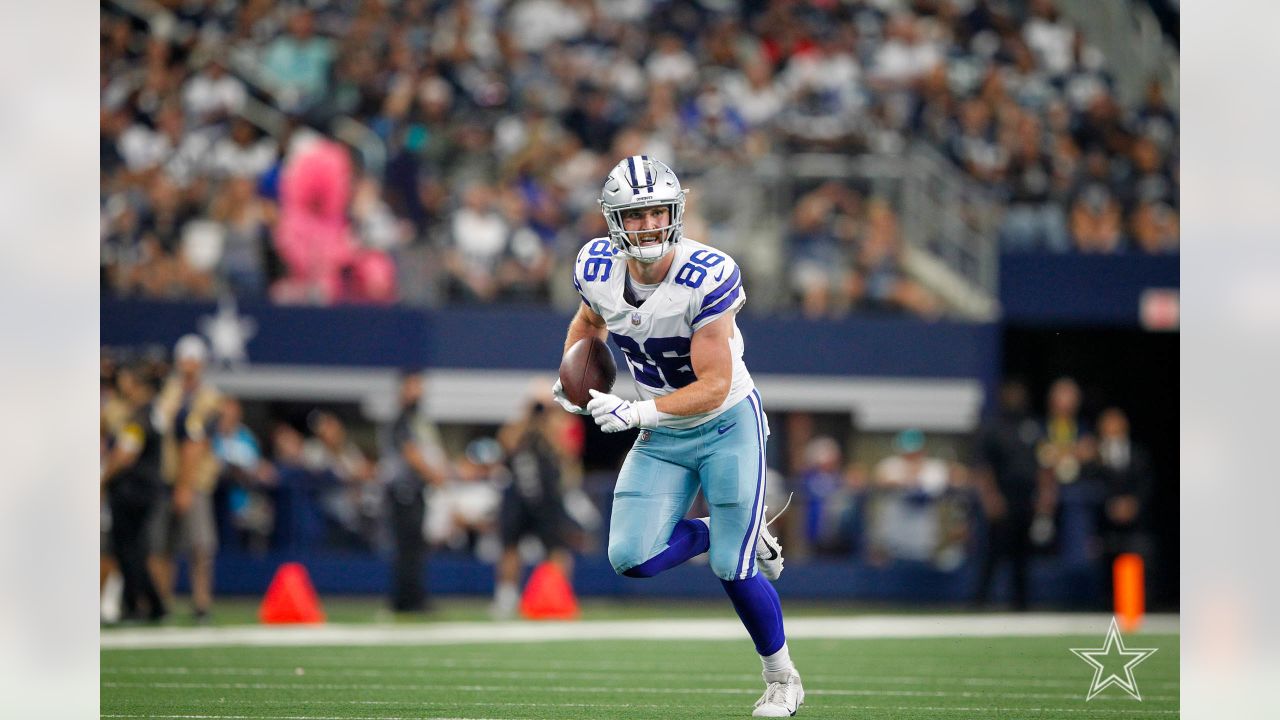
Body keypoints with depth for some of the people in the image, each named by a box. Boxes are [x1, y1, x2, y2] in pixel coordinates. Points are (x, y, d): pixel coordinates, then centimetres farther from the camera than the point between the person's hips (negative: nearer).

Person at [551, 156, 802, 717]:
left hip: (727, 425, -5)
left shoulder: (706, 279, -27)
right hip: (662, 439, 5)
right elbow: (590, 320, 15)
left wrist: (637, 412, -34)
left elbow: (715, 386, -26)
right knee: (632, 559, -12)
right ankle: (727, 534, 17)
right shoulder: (599, 269, -11)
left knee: (732, 569, -8)